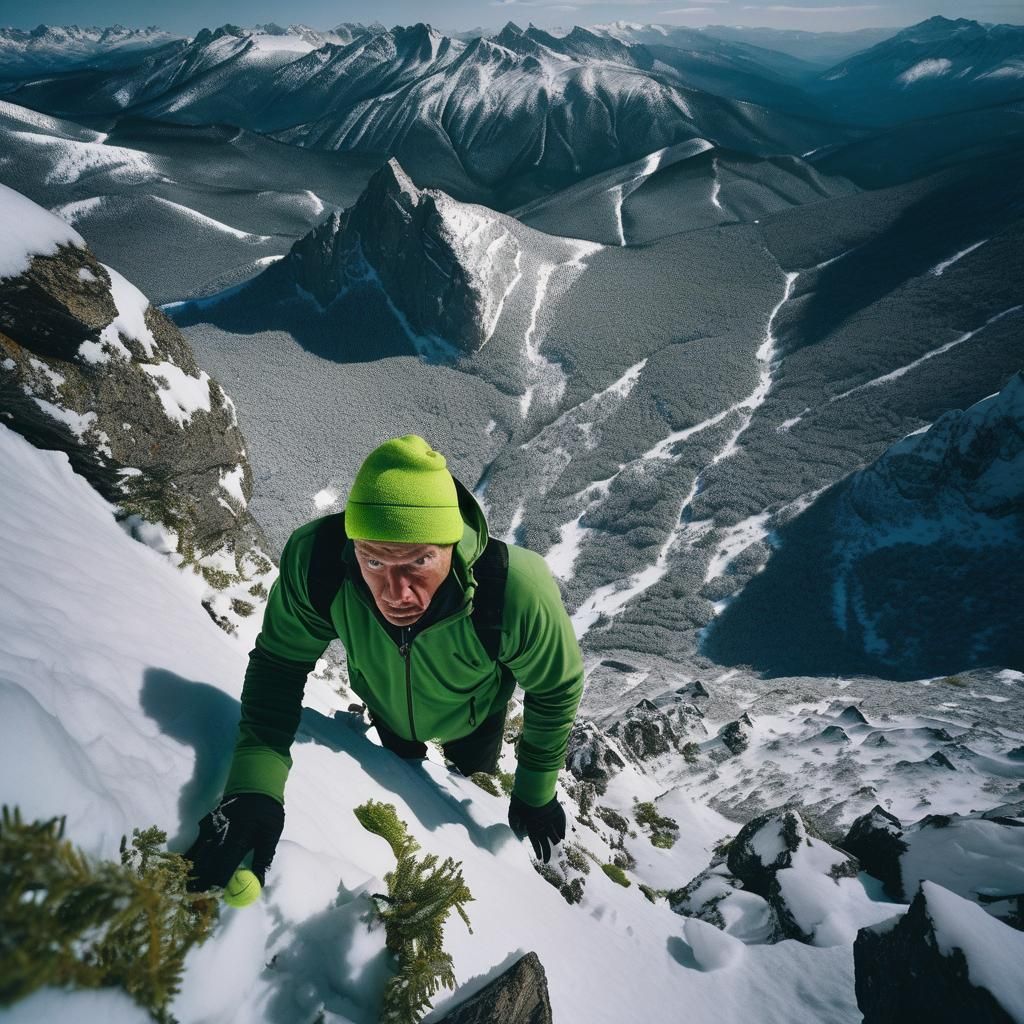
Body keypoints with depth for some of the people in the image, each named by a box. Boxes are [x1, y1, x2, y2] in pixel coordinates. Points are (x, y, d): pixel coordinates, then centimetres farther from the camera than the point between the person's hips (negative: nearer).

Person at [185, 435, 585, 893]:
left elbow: (557, 688, -26)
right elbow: (279, 663, -25)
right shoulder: (314, 559, -43)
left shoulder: (516, 591, -47)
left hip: (474, 719, -1)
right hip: (386, 708, 1)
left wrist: (536, 793, -14)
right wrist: (255, 784, -38)